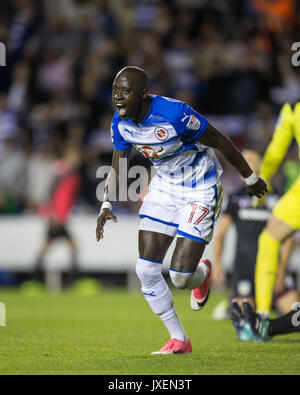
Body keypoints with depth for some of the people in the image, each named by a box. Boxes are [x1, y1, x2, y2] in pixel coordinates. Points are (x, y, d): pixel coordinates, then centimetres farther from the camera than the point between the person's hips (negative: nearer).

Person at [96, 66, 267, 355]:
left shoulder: (174, 114, -29)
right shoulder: (121, 122, -9)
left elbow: (220, 142, -17)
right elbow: (117, 168, 5)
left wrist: (250, 178, -5)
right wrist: (106, 206, -11)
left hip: (200, 191, -6)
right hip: (164, 187, 6)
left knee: (180, 277, -12)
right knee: (147, 270, -4)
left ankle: (203, 272, 28)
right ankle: (178, 341, 13)